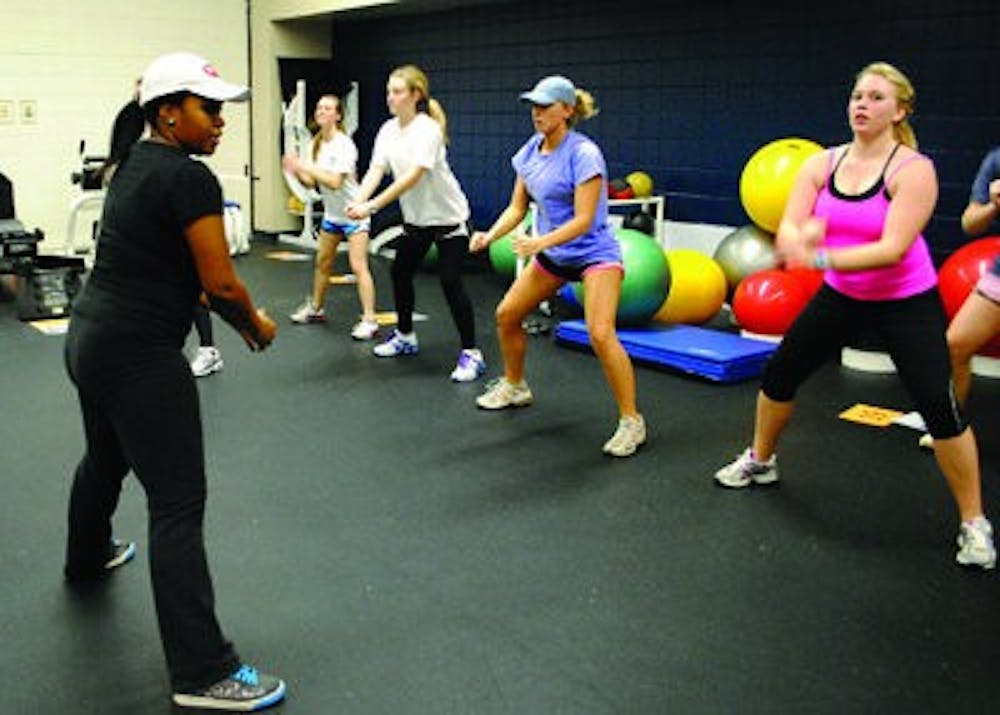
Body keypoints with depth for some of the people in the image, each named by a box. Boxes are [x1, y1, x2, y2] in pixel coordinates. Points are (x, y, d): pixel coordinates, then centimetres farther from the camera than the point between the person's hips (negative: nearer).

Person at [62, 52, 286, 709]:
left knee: (105, 459, 33)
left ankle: (88, 560, 60)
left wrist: (234, 317, 16)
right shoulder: (190, 178, -16)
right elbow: (221, 283, -17)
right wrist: (255, 322, 2)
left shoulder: (136, 165, 13)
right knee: (179, 505, -8)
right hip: (138, 355, -10)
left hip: (89, 338, 10)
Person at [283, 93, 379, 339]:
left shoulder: (344, 145, -19)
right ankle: (315, 308, 34)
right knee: (322, 262, 17)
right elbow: (312, 182, 6)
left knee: (358, 266, -13)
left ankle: (369, 319, -11)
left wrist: (306, 166, -26)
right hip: (331, 213, 8)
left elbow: (335, 182, -26)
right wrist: (297, 171, -13)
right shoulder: (317, 144, 3)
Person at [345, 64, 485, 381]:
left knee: (450, 281, -12)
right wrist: (357, 201, -29)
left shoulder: (428, 129, -22)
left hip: (447, 216, -7)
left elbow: (412, 176, -31)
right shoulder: (388, 130, 0)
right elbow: (375, 171, -10)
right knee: (401, 273, 12)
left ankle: (471, 354, -6)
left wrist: (371, 206, -36)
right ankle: (405, 337, 32)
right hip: (415, 218, 8)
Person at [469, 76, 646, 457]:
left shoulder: (584, 153, -21)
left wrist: (541, 242, -37)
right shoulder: (530, 151, 1)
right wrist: (490, 235, -11)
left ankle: (631, 421, -12)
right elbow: (517, 207, 6)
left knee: (600, 333, -24)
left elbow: (584, 220, -25)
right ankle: (514, 386, 37)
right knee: (507, 314, 11)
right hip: (552, 254, 8)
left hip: (594, 253, -8)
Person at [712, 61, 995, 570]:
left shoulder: (913, 169, -19)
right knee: (779, 373, 10)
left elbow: (893, 248, -28)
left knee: (939, 407, -14)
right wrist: (803, 235, -38)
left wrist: (820, 258, -39)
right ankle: (760, 462, 37)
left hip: (907, 303, -5)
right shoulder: (821, 164, -5)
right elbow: (788, 231, -14)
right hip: (841, 296, 5)